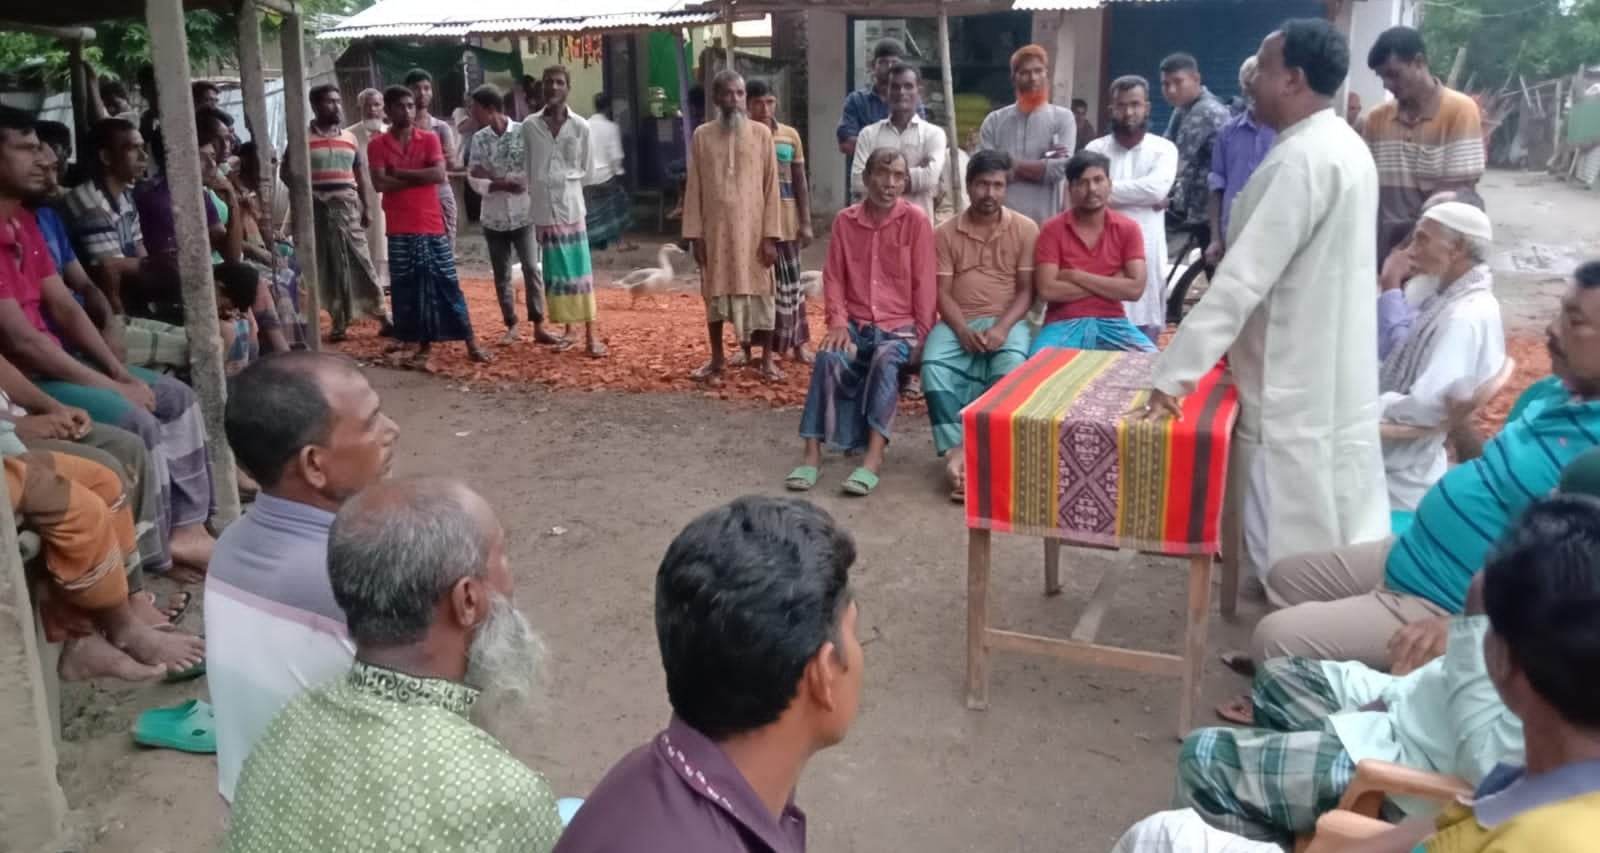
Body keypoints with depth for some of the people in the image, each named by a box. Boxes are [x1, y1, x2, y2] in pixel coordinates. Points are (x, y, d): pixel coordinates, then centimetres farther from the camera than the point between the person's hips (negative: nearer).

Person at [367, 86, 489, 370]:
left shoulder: (429, 139, 4)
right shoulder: (377, 145, 2)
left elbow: (439, 175, -11)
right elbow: (380, 183, -10)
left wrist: (401, 173, -11)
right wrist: (420, 177, -10)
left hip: (432, 225, 0)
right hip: (400, 229, 0)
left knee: (447, 284, 2)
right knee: (408, 289, 4)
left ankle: (470, 342, 6)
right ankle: (424, 344, 14)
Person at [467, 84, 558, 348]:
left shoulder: (523, 132, -6)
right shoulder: (478, 139, 2)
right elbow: (476, 180, -3)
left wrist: (493, 178, -13)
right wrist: (506, 182, -16)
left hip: (522, 213, -3)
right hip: (493, 216, 3)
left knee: (531, 269, -2)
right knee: (501, 274, 8)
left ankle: (538, 326, 4)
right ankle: (511, 326, 17)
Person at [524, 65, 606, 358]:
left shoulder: (580, 126, 0)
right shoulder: (529, 126, 2)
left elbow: (586, 168, 8)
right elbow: (525, 168, 8)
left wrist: (564, 180, 1)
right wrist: (536, 189, 3)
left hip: (571, 206, -1)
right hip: (542, 209, 1)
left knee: (580, 269, -3)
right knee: (555, 272, 8)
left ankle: (591, 333, -2)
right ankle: (567, 329, 17)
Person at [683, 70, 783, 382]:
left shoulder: (761, 133, -1)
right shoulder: (702, 136, 2)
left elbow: (771, 187, -2)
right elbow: (694, 188, 3)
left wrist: (770, 235, -7)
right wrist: (695, 234, -2)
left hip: (752, 228, -1)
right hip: (715, 229, 1)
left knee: (759, 292, 4)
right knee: (715, 293, 9)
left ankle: (767, 360, 15)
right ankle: (716, 359, 21)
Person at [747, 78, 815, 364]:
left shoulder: (790, 135, 5)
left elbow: (800, 181, 7)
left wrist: (806, 222, 3)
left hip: (786, 222, 2)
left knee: (790, 283, 9)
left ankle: (797, 342, 17)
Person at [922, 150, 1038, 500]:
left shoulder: (1024, 229, 3)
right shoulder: (946, 233, 6)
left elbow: (1026, 290, 0)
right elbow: (943, 293, 1)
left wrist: (1002, 327, -18)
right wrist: (962, 330, -17)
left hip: (1007, 321, -1)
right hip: (958, 322, 1)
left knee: (1012, 367, -34)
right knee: (933, 365, -30)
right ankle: (956, 451, -33)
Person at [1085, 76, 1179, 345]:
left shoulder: (1164, 149, 5)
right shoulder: (1095, 149, 6)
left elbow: (1157, 188, -13)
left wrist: (1108, 188, -8)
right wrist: (1143, 197, -12)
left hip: (1146, 257, 0)